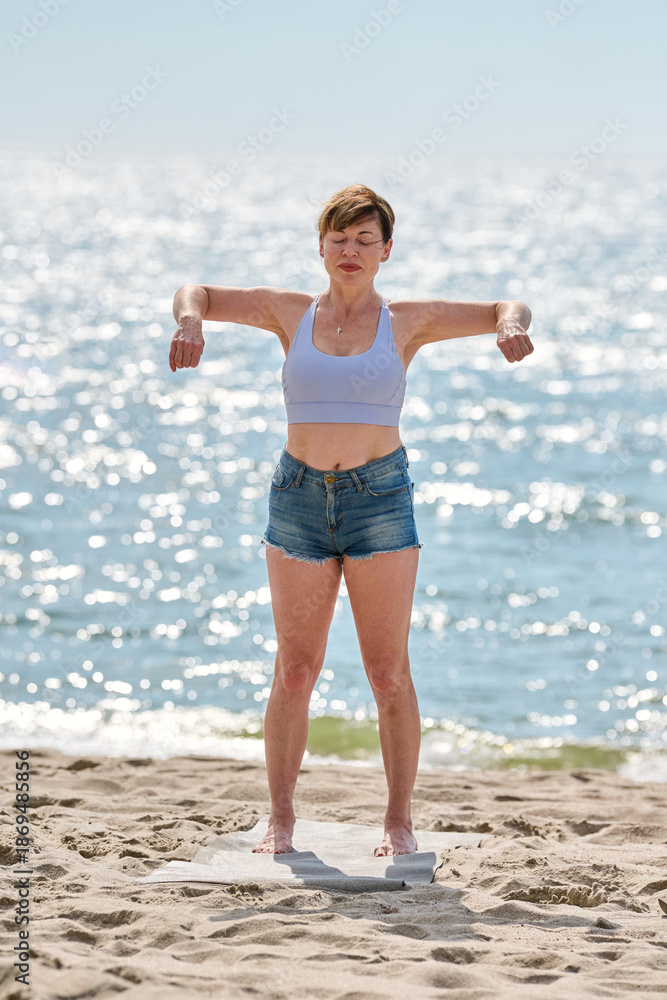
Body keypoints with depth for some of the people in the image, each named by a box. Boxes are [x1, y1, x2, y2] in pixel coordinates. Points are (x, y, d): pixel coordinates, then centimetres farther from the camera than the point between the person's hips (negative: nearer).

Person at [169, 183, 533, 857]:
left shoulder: (406, 321, 4)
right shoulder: (291, 313, 7)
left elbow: (503, 310, 6)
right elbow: (196, 293, 10)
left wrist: (511, 323, -17)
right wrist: (190, 320, -13)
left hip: (380, 497, -1)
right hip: (299, 497, 1)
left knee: (388, 671, -2)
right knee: (294, 671, 2)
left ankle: (399, 821, 6)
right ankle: (280, 819, 10)